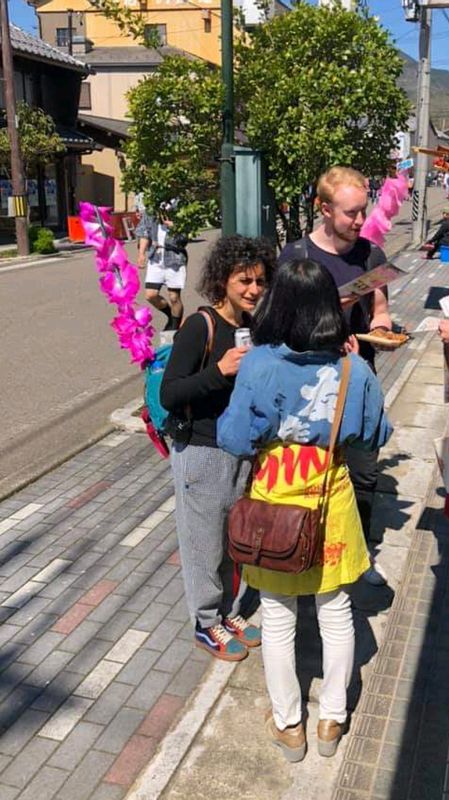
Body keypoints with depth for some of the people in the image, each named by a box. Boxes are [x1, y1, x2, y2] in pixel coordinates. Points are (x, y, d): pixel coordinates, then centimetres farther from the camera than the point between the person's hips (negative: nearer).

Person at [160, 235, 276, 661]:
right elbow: (168, 395, -22)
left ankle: (231, 611, 40)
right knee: (206, 542, 10)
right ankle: (207, 625, 30)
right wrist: (220, 369, -32)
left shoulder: (255, 326, 0)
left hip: (244, 450, 6)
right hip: (203, 454, -6)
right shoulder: (199, 326, -18)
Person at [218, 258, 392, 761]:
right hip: (331, 500, 2)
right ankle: (332, 721, 35)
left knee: (278, 619, 15)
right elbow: (374, 436, 1)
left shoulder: (258, 365, -18)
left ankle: (288, 726, 31)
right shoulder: (354, 369, -11)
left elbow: (235, 440, -14)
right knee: (336, 613, 20)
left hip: (273, 503, -1)